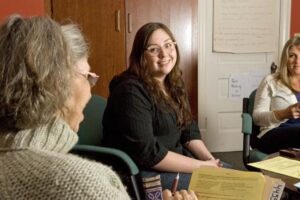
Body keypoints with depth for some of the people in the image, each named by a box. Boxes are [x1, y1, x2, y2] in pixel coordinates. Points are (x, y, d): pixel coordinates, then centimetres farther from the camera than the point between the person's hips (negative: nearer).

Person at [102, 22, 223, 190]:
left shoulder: (173, 83, 6)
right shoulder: (132, 91, -21)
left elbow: (189, 130, 8)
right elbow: (146, 153, -25)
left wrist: (209, 159, -9)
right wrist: (202, 166, -22)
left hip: (175, 158, 8)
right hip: (142, 171, -8)